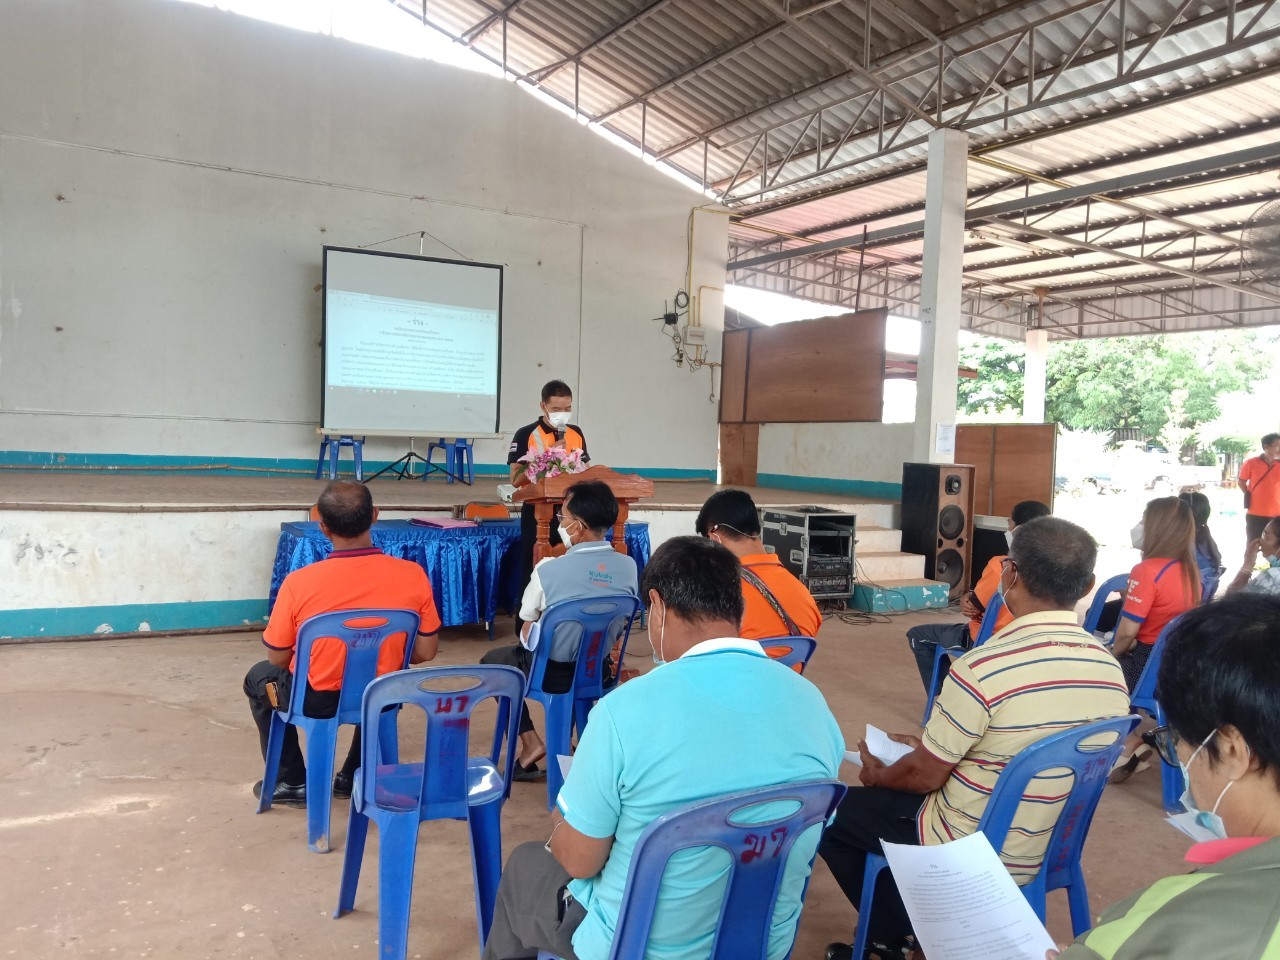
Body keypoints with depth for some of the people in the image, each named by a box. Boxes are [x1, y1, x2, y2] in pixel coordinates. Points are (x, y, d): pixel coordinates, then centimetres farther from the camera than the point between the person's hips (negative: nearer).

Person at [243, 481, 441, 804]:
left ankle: (293, 782, 34)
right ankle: (354, 776, 41)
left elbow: (278, 658, -8)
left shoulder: (299, 582, -23)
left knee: (258, 678, 30)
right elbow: (425, 653, -7)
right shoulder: (413, 575, -17)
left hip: (316, 700, -2)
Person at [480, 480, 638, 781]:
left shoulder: (548, 569, -24)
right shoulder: (628, 567, -13)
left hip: (553, 671, -4)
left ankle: (530, 742, 14)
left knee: (493, 660, 25)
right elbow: (619, 626, 2)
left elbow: (527, 631, -7)